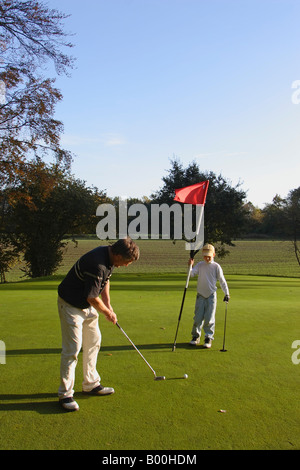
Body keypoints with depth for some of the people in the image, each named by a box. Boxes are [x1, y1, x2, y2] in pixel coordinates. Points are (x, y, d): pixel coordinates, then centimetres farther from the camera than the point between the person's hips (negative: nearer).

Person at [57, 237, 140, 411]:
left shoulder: (109, 256, -4)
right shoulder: (97, 265, -34)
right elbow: (92, 298, -27)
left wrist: (108, 304, 9)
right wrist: (108, 313, -10)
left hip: (88, 305, 10)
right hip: (71, 305, -10)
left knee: (94, 342, 14)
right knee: (72, 348, -8)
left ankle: (91, 384, 27)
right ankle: (65, 394, 5)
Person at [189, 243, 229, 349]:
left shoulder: (216, 266, -1)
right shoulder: (200, 265, 5)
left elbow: (222, 281, 2)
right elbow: (191, 274, -5)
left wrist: (226, 293, -3)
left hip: (211, 295, -2)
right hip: (200, 295, 2)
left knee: (209, 318, -2)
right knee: (198, 317, 3)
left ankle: (209, 338, 10)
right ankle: (196, 336, 18)